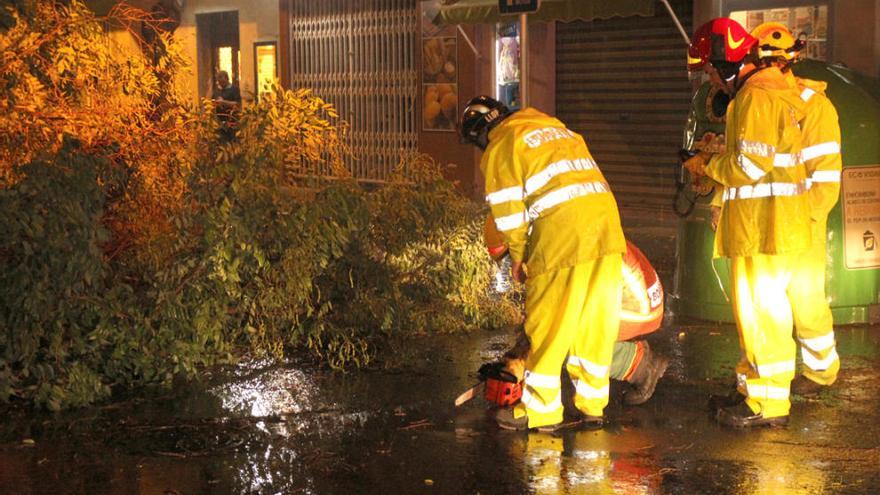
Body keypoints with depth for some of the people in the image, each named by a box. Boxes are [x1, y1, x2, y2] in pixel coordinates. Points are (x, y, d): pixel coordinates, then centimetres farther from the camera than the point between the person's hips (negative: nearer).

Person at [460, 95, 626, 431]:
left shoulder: (499, 148, 6)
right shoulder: (551, 125, 28)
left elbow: (508, 211, 1)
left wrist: (519, 256, 15)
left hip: (561, 236, -7)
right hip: (607, 225, 7)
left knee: (549, 326, 4)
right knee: (595, 321, 14)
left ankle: (539, 410, 13)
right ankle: (592, 404, 23)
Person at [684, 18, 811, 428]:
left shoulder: (756, 96, -17)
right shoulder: (772, 91, 17)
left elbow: (750, 166, -21)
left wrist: (708, 164, -5)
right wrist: (718, 157, 14)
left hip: (765, 225, -11)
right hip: (765, 223, 11)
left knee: (760, 310, -5)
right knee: (762, 309, 17)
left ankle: (767, 403, 0)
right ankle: (756, 387, 27)